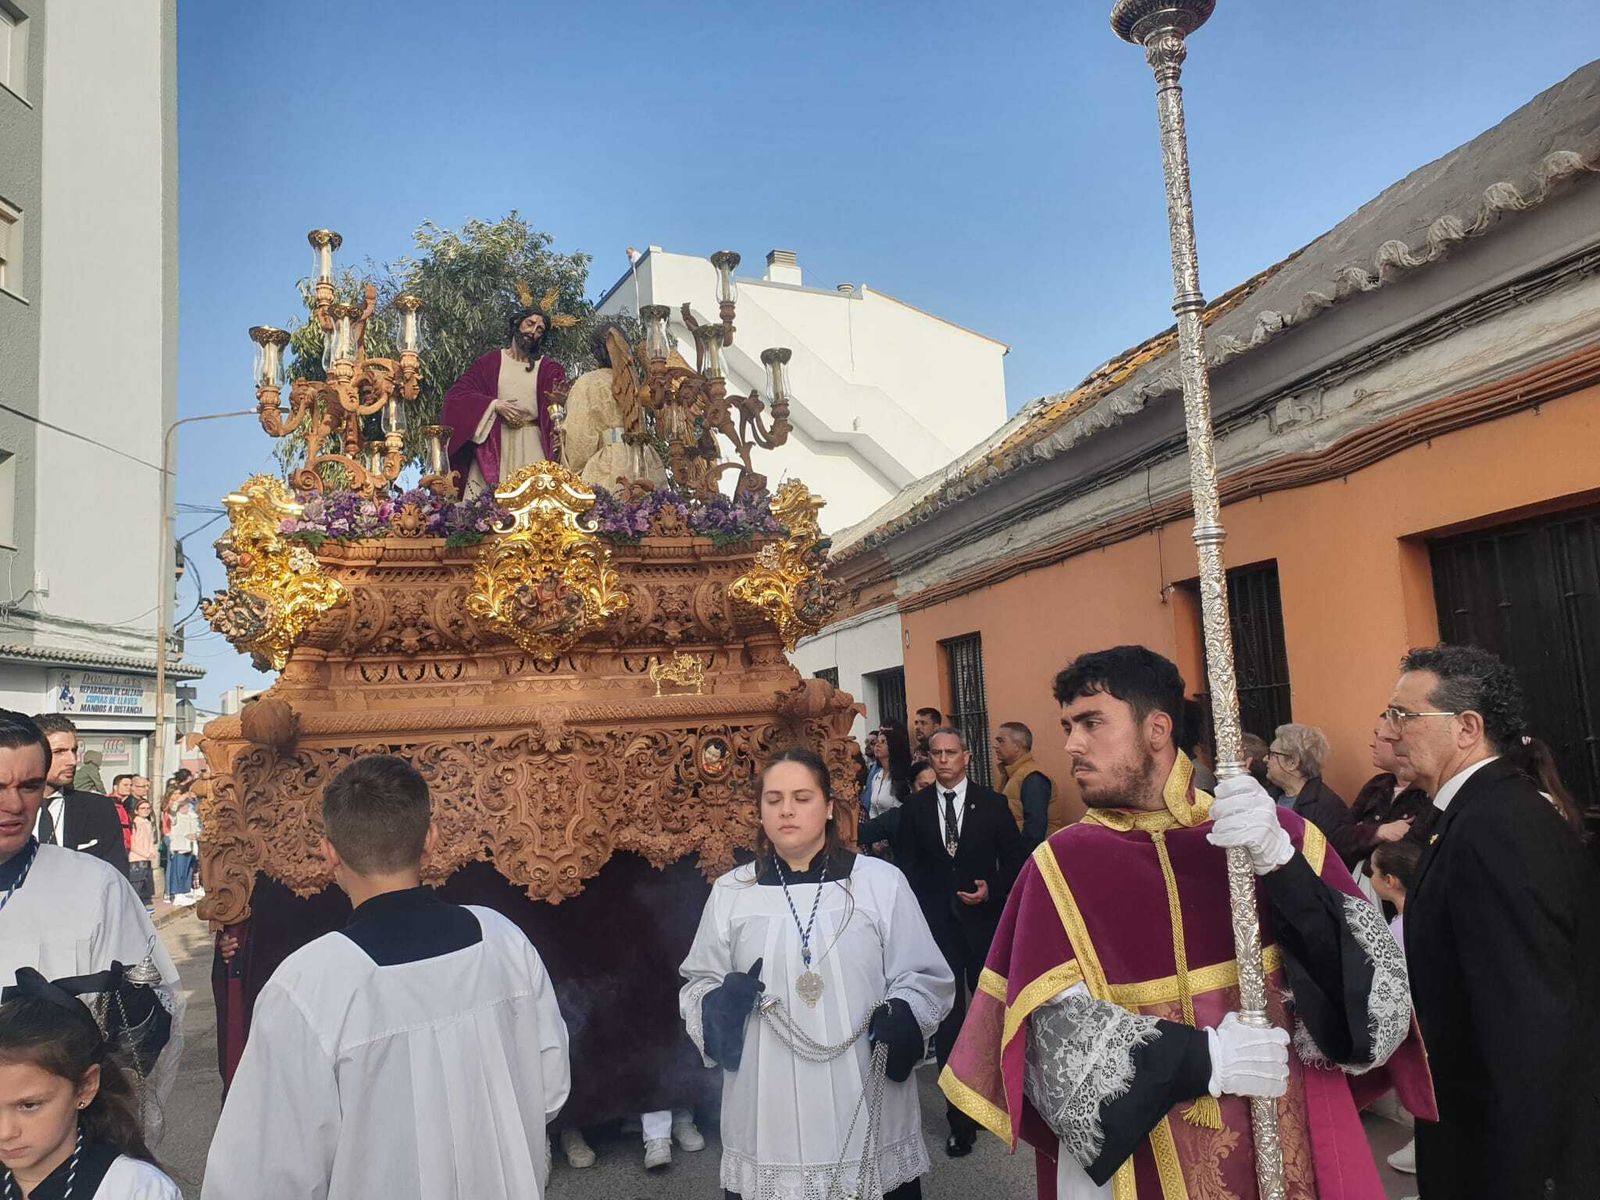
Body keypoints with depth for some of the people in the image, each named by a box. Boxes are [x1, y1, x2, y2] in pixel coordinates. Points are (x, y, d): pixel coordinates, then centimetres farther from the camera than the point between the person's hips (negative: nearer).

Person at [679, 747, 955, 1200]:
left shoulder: (881, 881, 1)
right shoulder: (730, 892, 5)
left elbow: (927, 978, 4)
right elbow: (698, 985, 9)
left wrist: (902, 1015, -15)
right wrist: (722, 1005, -11)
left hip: (866, 1108, -1)